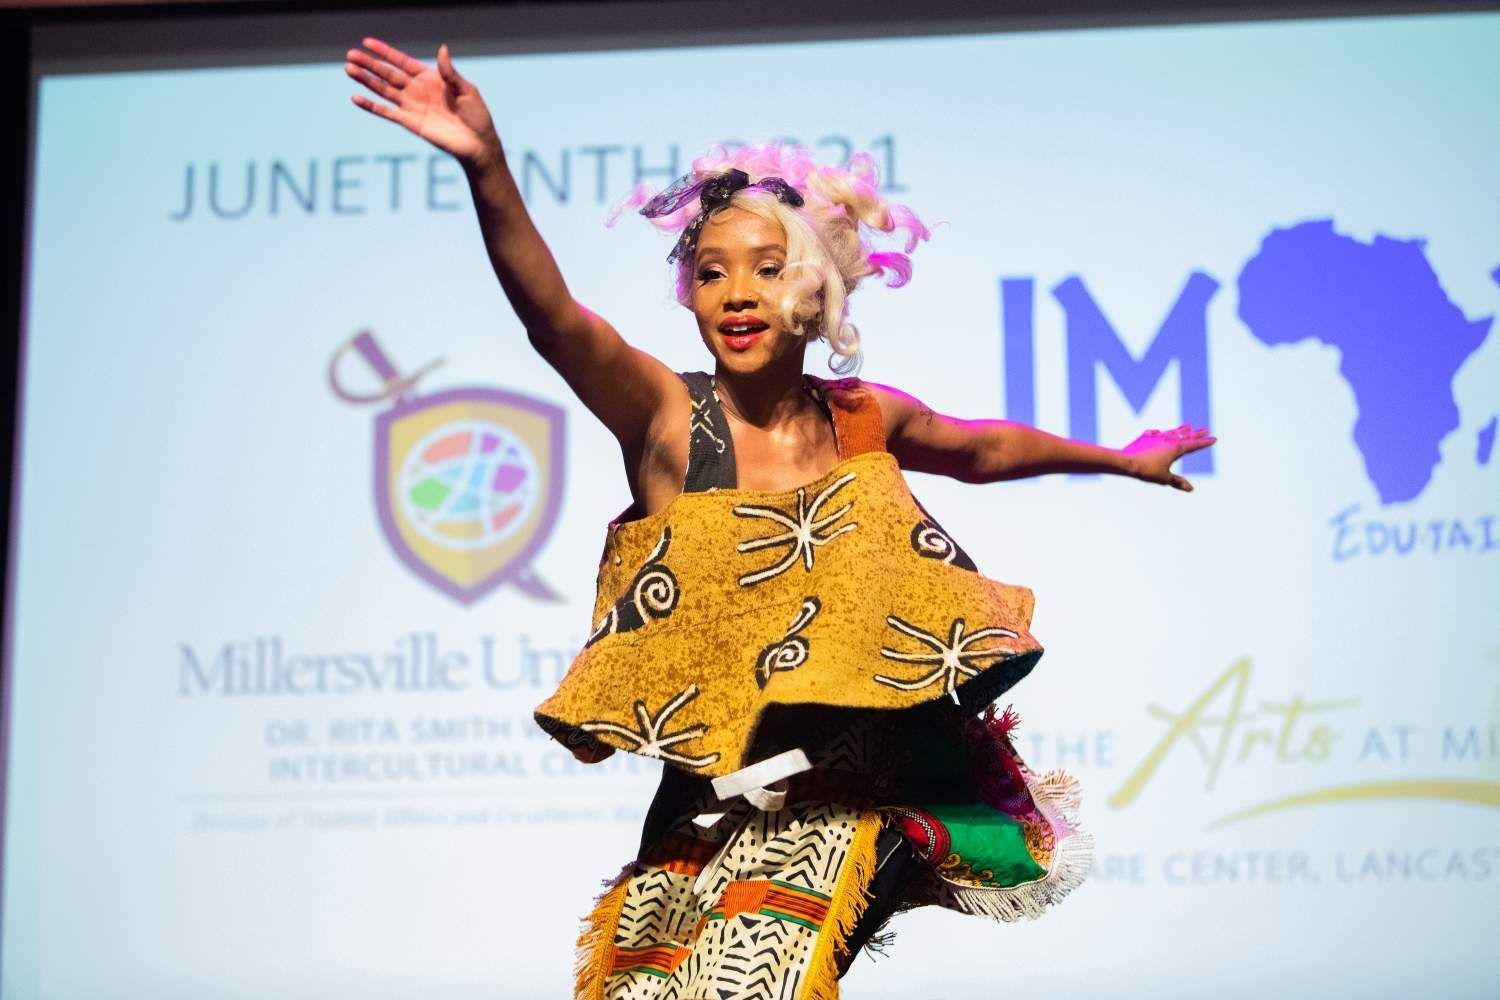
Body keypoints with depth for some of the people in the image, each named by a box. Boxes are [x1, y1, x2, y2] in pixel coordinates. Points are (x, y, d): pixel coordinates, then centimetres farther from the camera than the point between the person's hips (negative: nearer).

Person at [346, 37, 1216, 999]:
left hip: (851, 797, 1)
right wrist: (488, 169, -42)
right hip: (715, 802, -1)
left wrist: (1123, 459, 39)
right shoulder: (665, 413, -7)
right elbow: (551, 313, -25)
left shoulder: (864, 418, 4)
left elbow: (983, 449, 25)